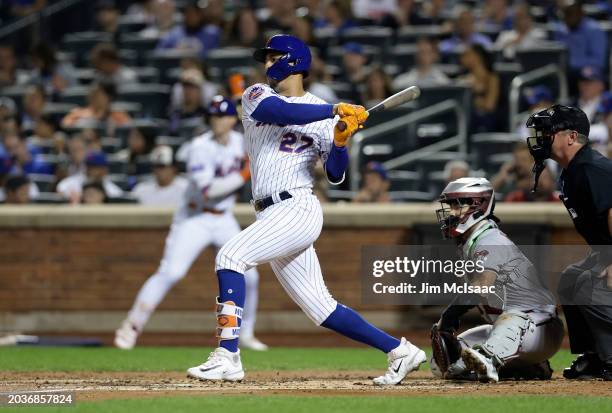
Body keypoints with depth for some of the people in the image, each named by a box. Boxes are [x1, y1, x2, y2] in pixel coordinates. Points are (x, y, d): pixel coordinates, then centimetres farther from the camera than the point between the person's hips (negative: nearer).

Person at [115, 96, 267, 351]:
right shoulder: (201, 147, -19)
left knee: (248, 276, 2)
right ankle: (131, 327, -13)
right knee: (170, 272, -19)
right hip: (194, 220, -6)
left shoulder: (238, 141, 1)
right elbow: (207, 190, -29)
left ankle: (245, 334, 20)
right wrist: (244, 176, -27)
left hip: (224, 221, 6)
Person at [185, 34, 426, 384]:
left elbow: (336, 175, -2)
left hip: (298, 208, -5)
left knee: (231, 256, -23)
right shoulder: (257, 96, 13)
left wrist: (339, 141, -20)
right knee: (321, 309, 5)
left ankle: (228, 356, -26)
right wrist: (335, 111, -19)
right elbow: (281, 112, -11)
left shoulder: (324, 114, 4)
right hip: (272, 216, 5)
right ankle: (399, 351, 13)